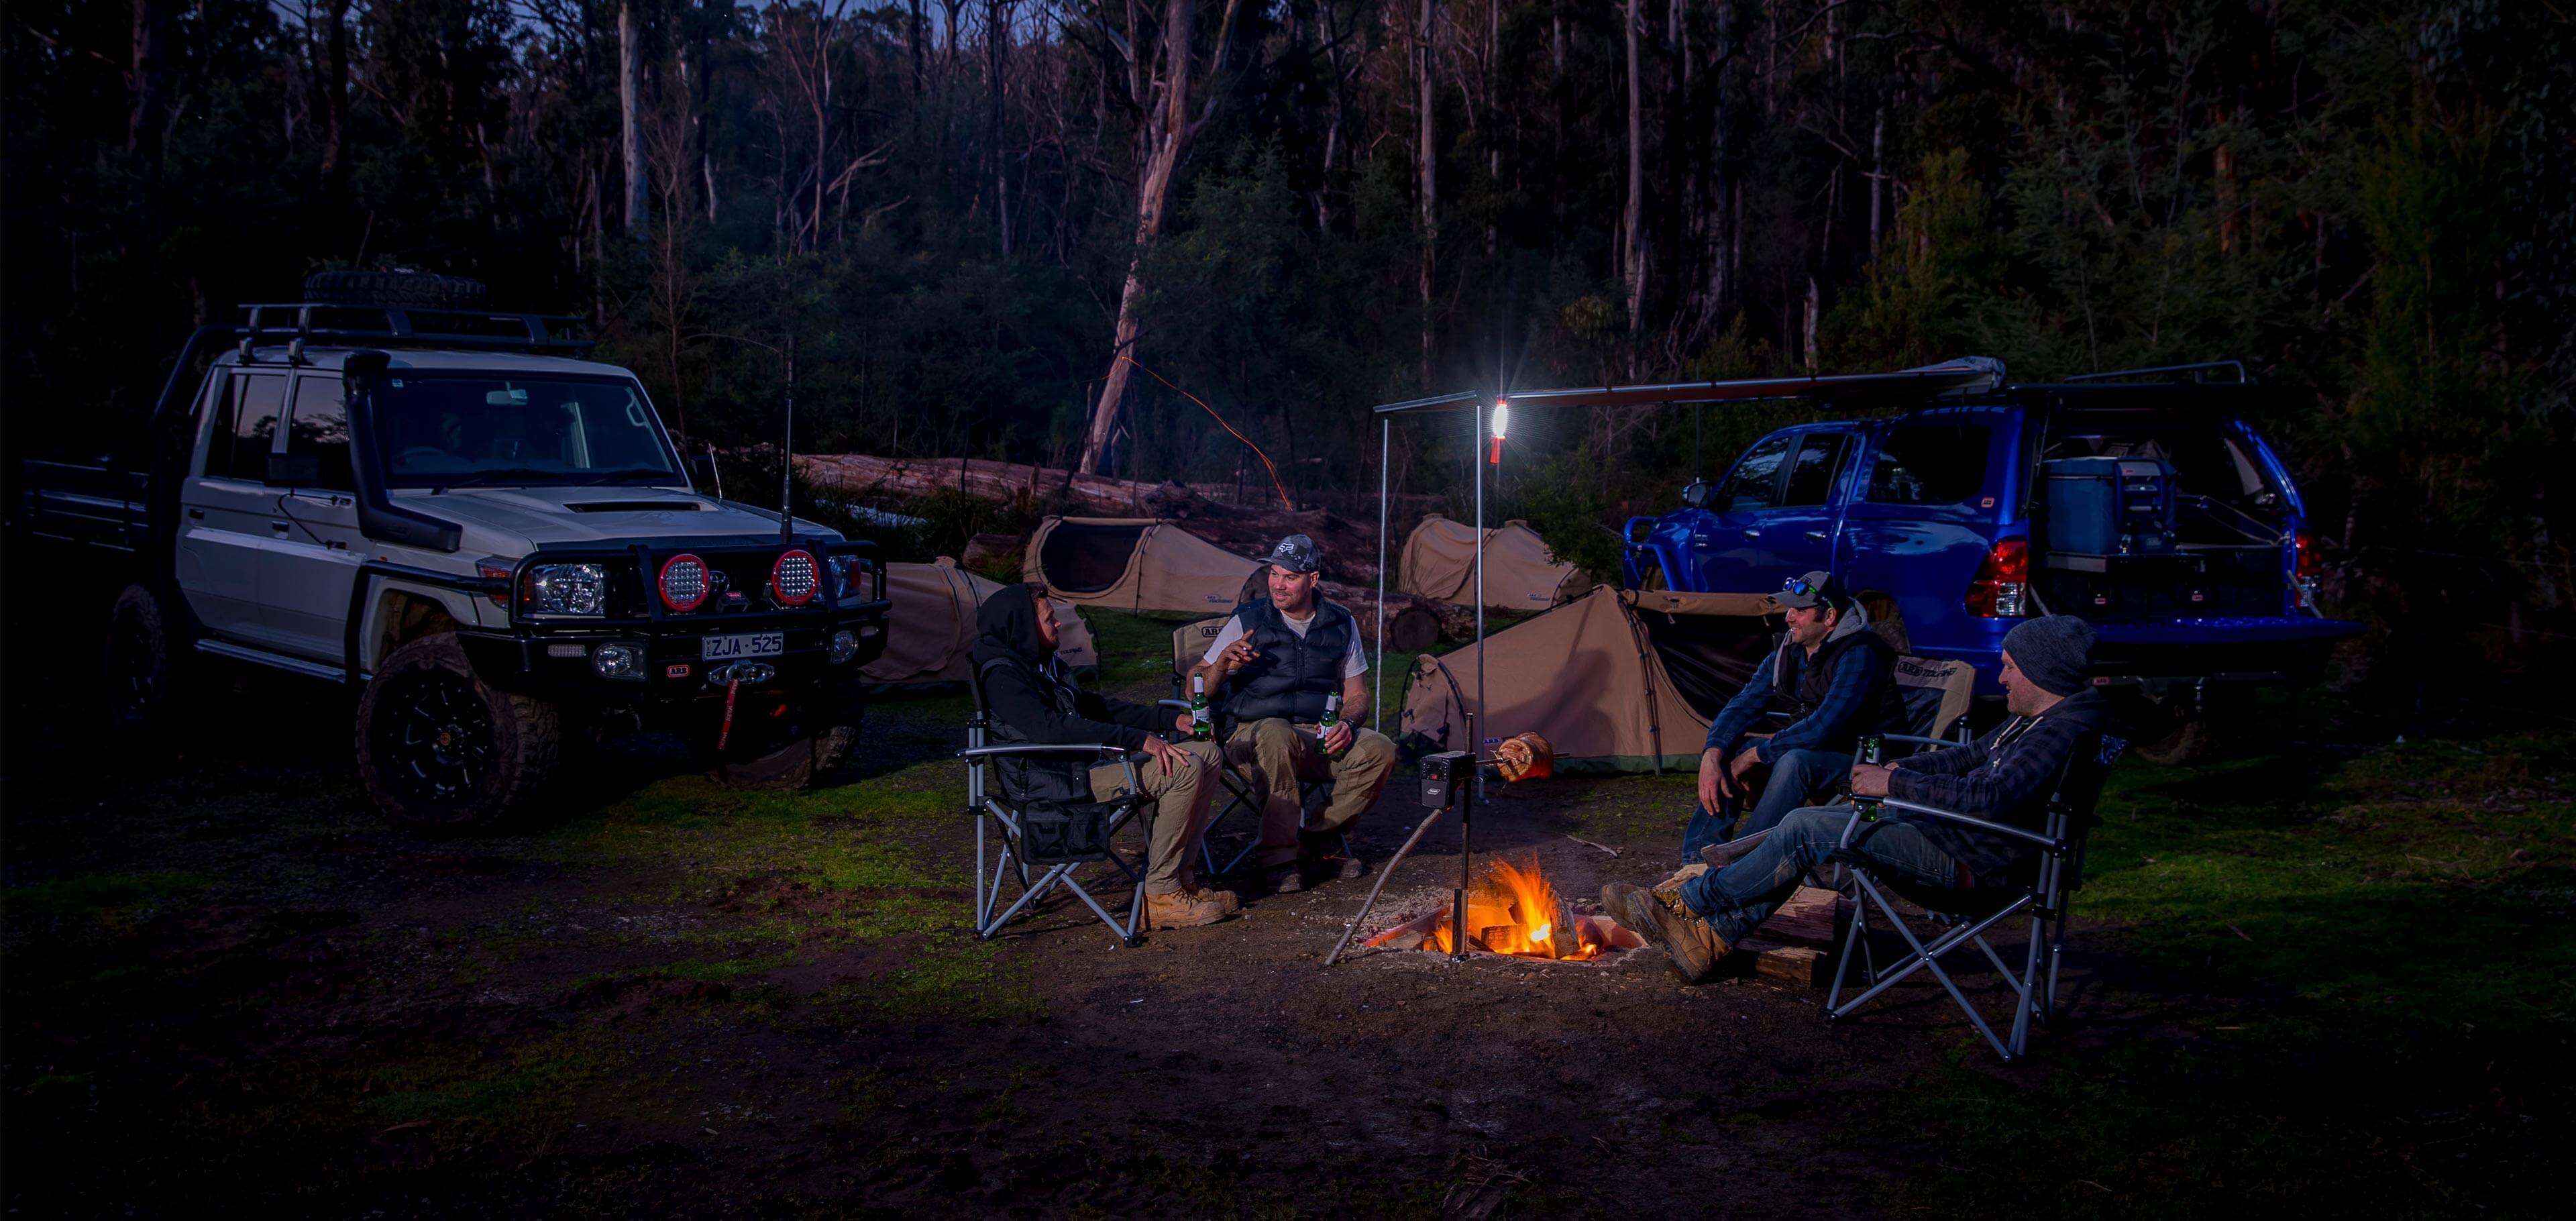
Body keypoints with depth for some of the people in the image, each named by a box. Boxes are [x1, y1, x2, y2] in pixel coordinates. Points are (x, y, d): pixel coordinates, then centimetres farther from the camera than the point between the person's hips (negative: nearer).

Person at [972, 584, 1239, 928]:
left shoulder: (1044, 663, 18)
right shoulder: (1002, 674, -14)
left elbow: (1094, 705, 25)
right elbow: (1050, 727, -28)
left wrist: (1170, 719, 15)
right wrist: (1137, 739, -30)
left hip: (1084, 763, 10)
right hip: (1054, 782, -10)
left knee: (1206, 754, 5)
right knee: (1183, 769, -23)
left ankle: (1182, 877, 5)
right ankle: (1162, 894, -16)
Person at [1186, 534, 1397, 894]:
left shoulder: (1341, 624, 8)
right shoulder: (1248, 621, 0)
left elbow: (1357, 693, 13)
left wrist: (1347, 722, -9)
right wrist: (1221, 665, -22)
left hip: (1321, 737, 3)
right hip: (1253, 734, -3)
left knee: (1379, 750, -24)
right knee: (1277, 735, -39)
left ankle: (1320, 840, -3)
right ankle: (1277, 856, -27)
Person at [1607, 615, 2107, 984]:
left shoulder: (2062, 731, -22)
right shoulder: (2034, 720, 12)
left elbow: (1991, 797, -35)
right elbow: (1971, 756, 24)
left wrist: (1896, 784, -25)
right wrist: (1897, 769, 8)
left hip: (1967, 861, -11)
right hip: (1947, 832, 11)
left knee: (1806, 828, -14)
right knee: (1809, 831, 6)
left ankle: (1687, 906, -4)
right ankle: (1712, 937, 4)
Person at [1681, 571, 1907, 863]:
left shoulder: (1859, 656, -22)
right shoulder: (1787, 654, 2)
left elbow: (1824, 727, -30)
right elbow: (1743, 707, 2)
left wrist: (1757, 753, -22)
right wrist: (1711, 756, -16)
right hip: (1812, 753, 8)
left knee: (1795, 762, -36)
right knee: (1729, 750, -7)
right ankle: (1699, 858, -10)